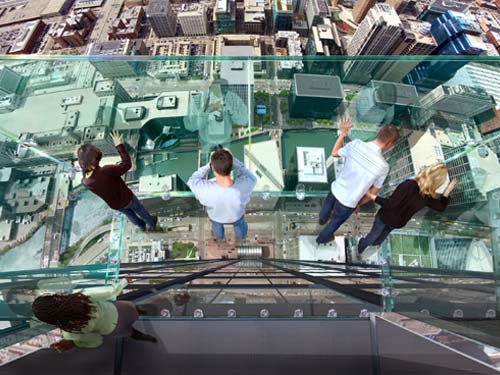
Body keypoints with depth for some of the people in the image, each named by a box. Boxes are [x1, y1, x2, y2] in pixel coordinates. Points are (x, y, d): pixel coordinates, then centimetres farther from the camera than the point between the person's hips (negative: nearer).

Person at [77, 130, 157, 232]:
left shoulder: (85, 181, -22)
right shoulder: (105, 171, -43)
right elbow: (127, 164, -36)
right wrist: (119, 146, -31)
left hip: (115, 205, 5)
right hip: (126, 198, -5)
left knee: (129, 214, 36)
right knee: (140, 210, 28)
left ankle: (142, 225, 61)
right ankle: (151, 223, 55)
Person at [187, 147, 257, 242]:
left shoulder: (205, 190, -45)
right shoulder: (244, 186, -44)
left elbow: (192, 181, -21)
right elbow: (251, 178, -19)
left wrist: (208, 165, -25)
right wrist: (233, 160, -25)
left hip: (215, 217, 0)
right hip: (237, 217, 0)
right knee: (239, 224, 37)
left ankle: (219, 237, 70)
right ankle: (240, 238, 69)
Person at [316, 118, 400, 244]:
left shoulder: (356, 144, -22)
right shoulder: (383, 166, -28)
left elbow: (334, 153, -1)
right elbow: (373, 192, -12)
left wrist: (342, 133, 9)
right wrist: (359, 204, 6)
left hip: (335, 190, 3)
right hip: (348, 202, -3)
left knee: (327, 207, 38)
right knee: (335, 222, 29)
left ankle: (322, 219, 72)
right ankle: (322, 238, 57)